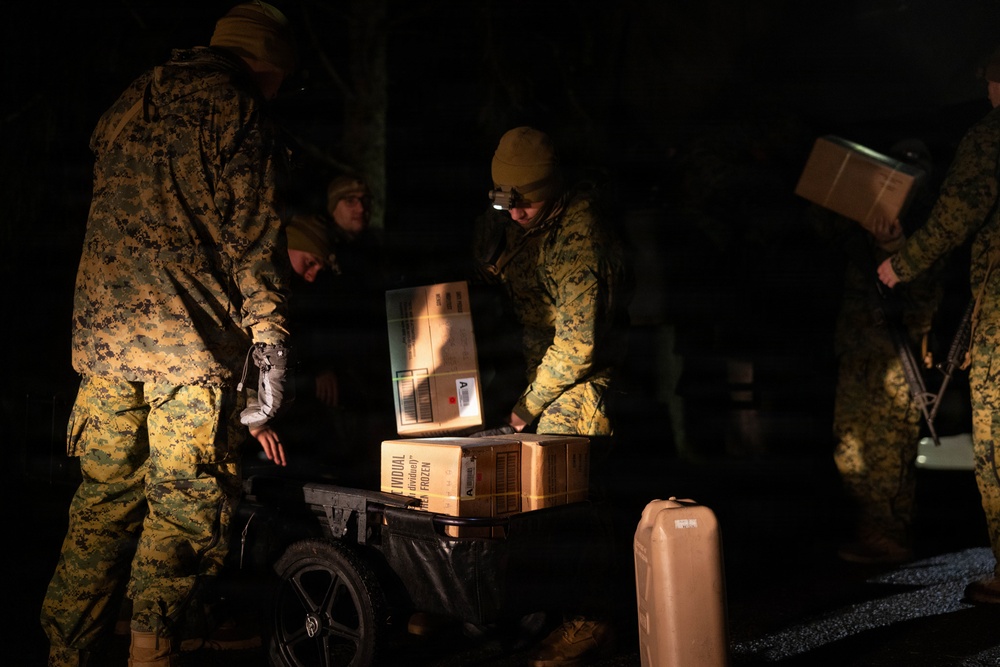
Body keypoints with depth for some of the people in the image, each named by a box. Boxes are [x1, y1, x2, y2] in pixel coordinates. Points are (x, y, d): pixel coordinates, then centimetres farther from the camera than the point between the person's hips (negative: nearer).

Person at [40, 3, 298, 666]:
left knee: (104, 500, 13)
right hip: (192, 344, -6)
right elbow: (254, 247, -9)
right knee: (185, 509, 2)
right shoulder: (240, 114, -3)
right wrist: (272, 363, -7)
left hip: (103, 336, 7)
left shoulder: (127, 106, 20)